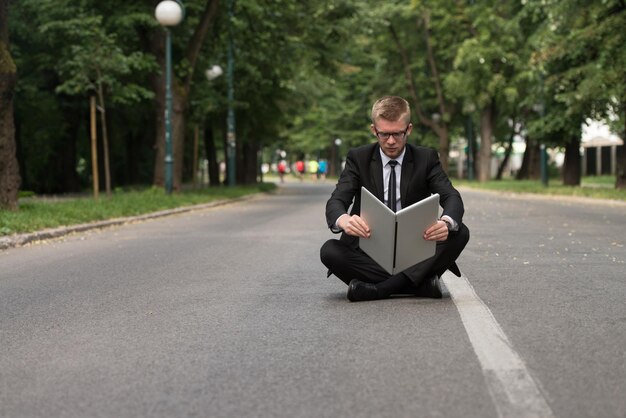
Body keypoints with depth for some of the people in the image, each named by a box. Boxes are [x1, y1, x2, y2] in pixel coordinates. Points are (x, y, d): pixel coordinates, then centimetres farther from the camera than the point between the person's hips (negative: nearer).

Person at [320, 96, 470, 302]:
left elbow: (452, 198, -10)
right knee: (329, 250, -29)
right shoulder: (358, 158, 1)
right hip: (370, 252, 0)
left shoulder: (426, 158, 2)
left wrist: (447, 222, -37)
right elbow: (336, 202, -10)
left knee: (460, 233, -24)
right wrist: (343, 220, -38)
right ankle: (423, 284, -29)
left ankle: (377, 289, -32)